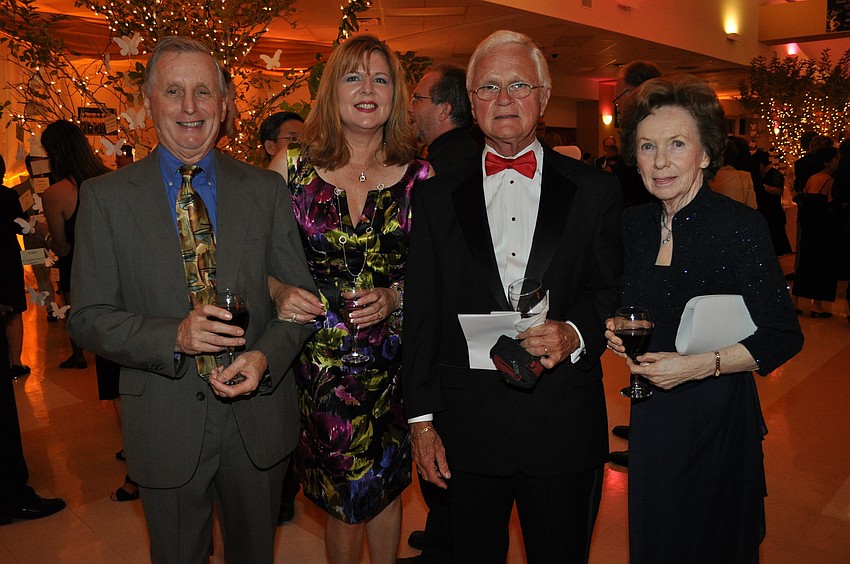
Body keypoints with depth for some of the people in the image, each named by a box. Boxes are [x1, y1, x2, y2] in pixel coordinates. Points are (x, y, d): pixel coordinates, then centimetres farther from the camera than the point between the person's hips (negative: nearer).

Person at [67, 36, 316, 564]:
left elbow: (300, 293, 1)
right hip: (165, 423, -1)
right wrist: (174, 336, -23)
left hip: (258, 417, 2)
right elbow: (89, 318, -5)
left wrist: (265, 356, -18)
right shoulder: (106, 197, -5)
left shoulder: (266, 189, -1)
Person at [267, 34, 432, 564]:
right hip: (317, 360, 0)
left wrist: (393, 297, -12)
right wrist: (278, 294, -16)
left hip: (392, 361, 1)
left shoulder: (420, 176, -1)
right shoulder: (291, 166, -1)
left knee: (385, 488, 16)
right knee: (344, 495, 11)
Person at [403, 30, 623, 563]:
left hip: (565, 428, 0)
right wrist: (421, 419, -1)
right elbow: (421, 315, 1)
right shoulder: (437, 196, 3)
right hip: (465, 430, 1)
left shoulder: (595, 189, 2)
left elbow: (613, 289, 3)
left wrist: (576, 333, -19)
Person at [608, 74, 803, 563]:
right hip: (650, 415, 5)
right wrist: (615, 331, -6)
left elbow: (784, 337, -15)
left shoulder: (741, 225, -16)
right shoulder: (634, 223, 0)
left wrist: (699, 365, -24)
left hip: (718, 416, -5)